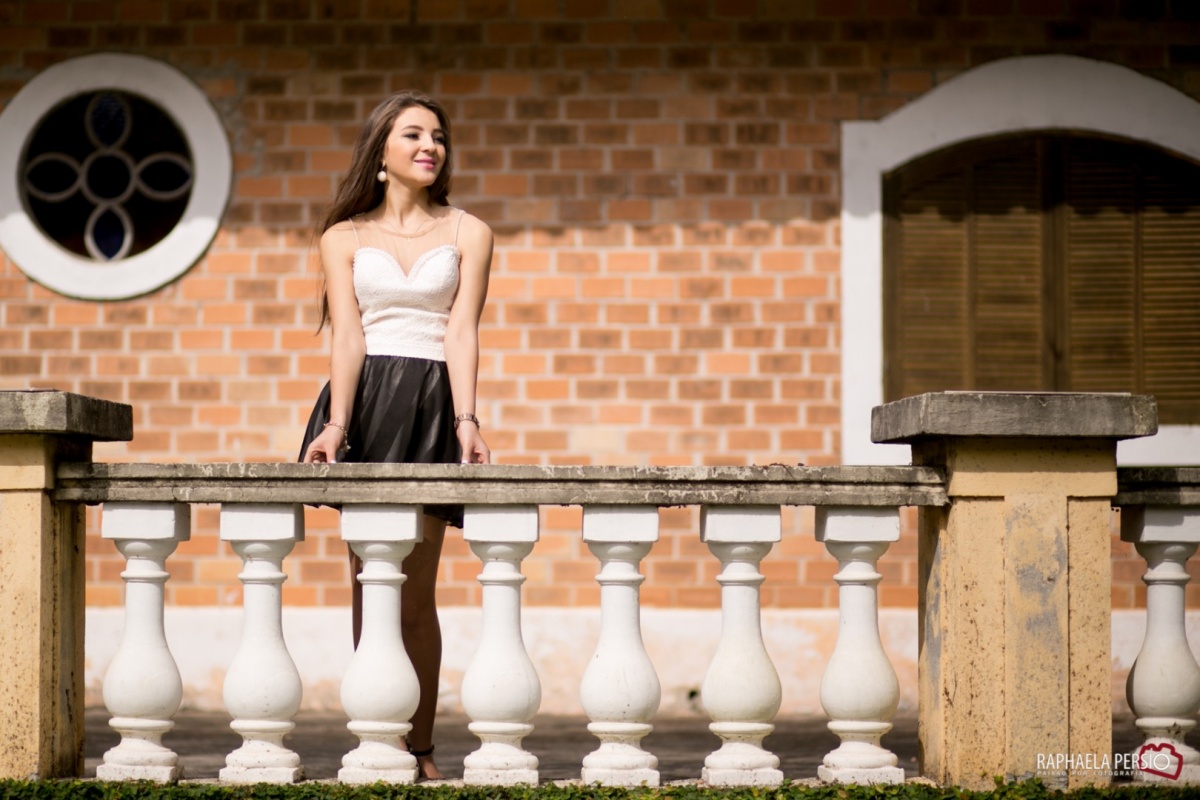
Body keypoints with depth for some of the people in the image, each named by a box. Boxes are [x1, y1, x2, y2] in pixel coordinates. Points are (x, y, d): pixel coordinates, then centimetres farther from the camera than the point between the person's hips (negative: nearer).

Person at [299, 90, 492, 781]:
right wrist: (337, 423, -16)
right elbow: (348, 337, -1)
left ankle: (421, 750, 5)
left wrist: (465, 420, -14)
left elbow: (462, 332, -1)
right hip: (365, 402, 0)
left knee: (416, 593, -3)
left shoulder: (468, 234, 10)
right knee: (370, 587, -2)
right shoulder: (343, 238, 10)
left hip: (431, 404, 0)